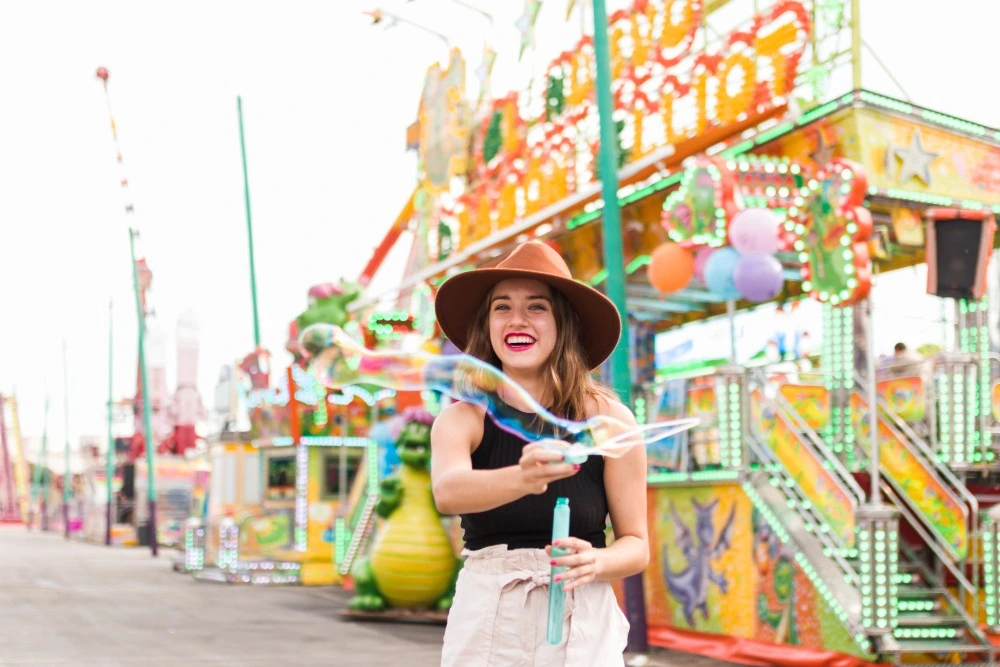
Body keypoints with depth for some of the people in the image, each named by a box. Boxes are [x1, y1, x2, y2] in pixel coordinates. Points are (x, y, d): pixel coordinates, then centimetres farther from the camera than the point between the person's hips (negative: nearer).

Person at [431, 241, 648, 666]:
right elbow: (447, 492, -25)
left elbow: (636, 544, 2)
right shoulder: (461, 419, -4)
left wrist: (595, 562, -19)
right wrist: (522, 479, -44)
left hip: (583, 628, 0)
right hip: (486, 623, 0)